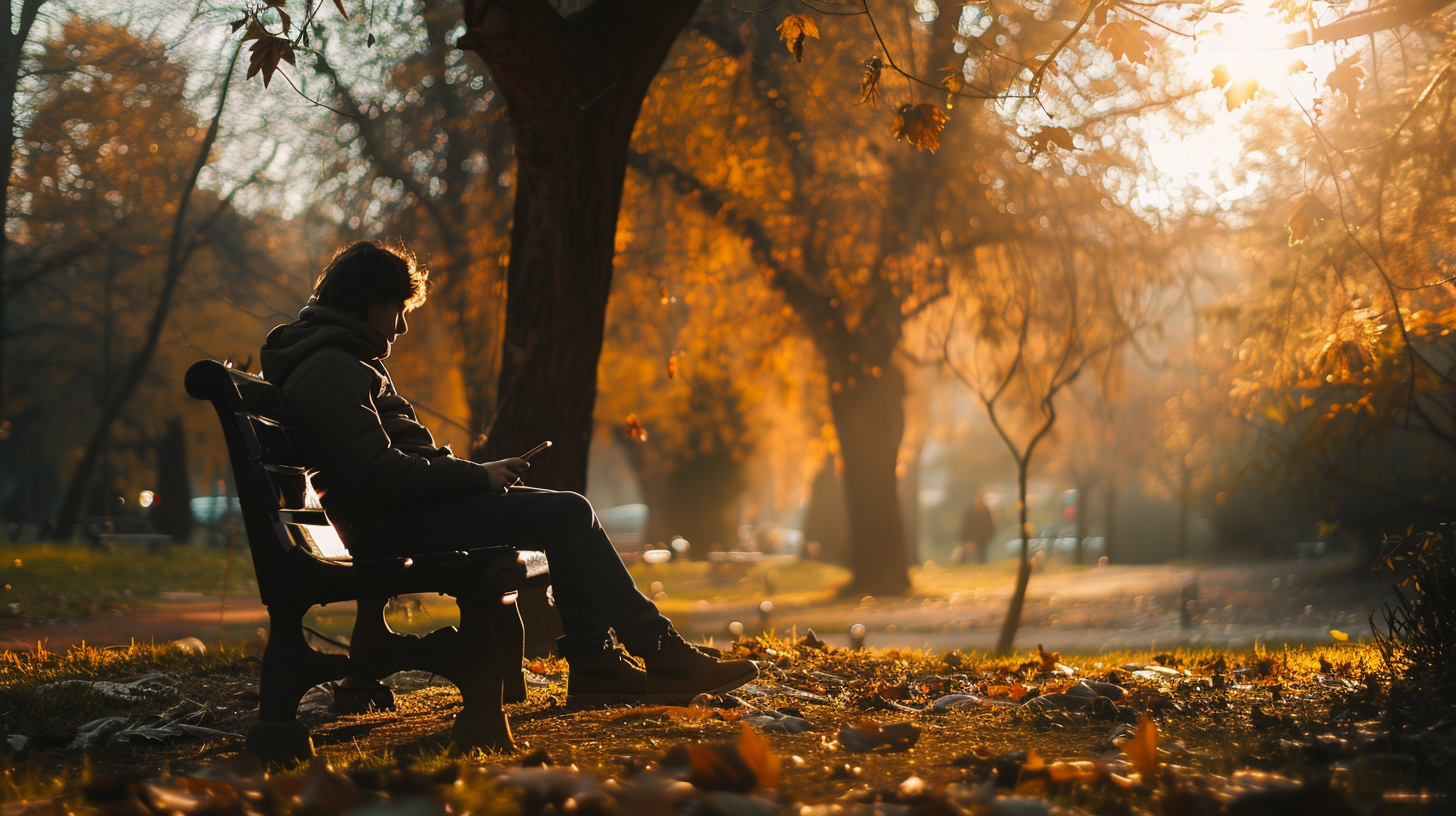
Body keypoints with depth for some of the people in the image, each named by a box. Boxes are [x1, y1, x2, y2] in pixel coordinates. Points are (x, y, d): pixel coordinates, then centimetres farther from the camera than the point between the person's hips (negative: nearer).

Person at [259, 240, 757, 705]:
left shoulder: (341, 362, 21)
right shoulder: (329, 372, -15)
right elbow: (380, 472, -23)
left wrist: (475, 473, 10)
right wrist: (477, 475, -13)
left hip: (398, 516, 11)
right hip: (388, 531, -11)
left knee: (569, 511, 11)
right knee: (567, 513, -14)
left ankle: (594, 665, 5)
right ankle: (659, 652, -8)